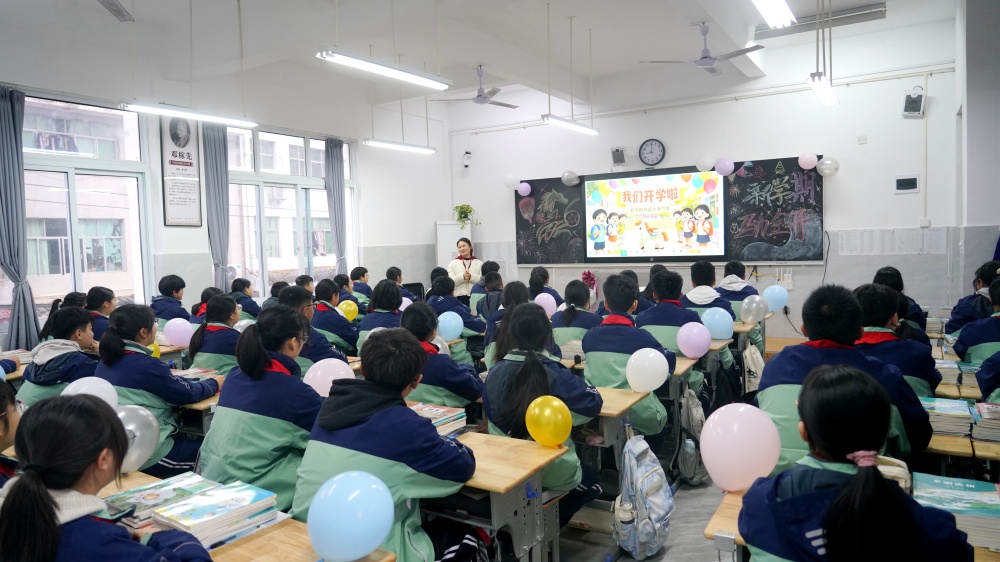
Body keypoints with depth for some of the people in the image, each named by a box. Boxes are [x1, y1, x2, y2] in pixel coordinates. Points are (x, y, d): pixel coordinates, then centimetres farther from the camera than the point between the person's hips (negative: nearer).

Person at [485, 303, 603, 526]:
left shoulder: (495, 372, -8)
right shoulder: (555, 374, -20)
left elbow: (490, 415, 5)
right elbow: (593, 404, -16)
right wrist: (582, 386, 4)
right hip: (552, 470, -5)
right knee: (591, 484, 29)